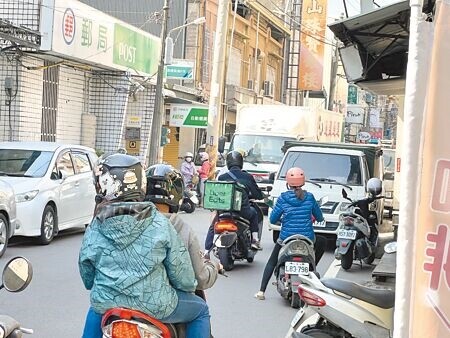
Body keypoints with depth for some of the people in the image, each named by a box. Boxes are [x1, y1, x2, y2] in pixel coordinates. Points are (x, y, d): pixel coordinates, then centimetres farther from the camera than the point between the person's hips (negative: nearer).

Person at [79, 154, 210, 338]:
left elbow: (87, 277, 6)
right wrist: (188, 286, 16)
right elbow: (180, 269, -6)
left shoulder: (94, 230, -5)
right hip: (155, 306, -3)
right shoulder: (159, 224, -11)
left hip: (107, 304, 3)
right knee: (201, 310, 21)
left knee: (95, 310, 38)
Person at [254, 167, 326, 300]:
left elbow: (273, 219, -3)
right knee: (322, 242, 34)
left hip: (286, 238, 0)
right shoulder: (309, 197, -3)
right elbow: (319, 217, 8)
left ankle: (261, 291, 11)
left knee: (272, 262, 21)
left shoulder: (283, 198, -8)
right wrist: (314, 218, 31)